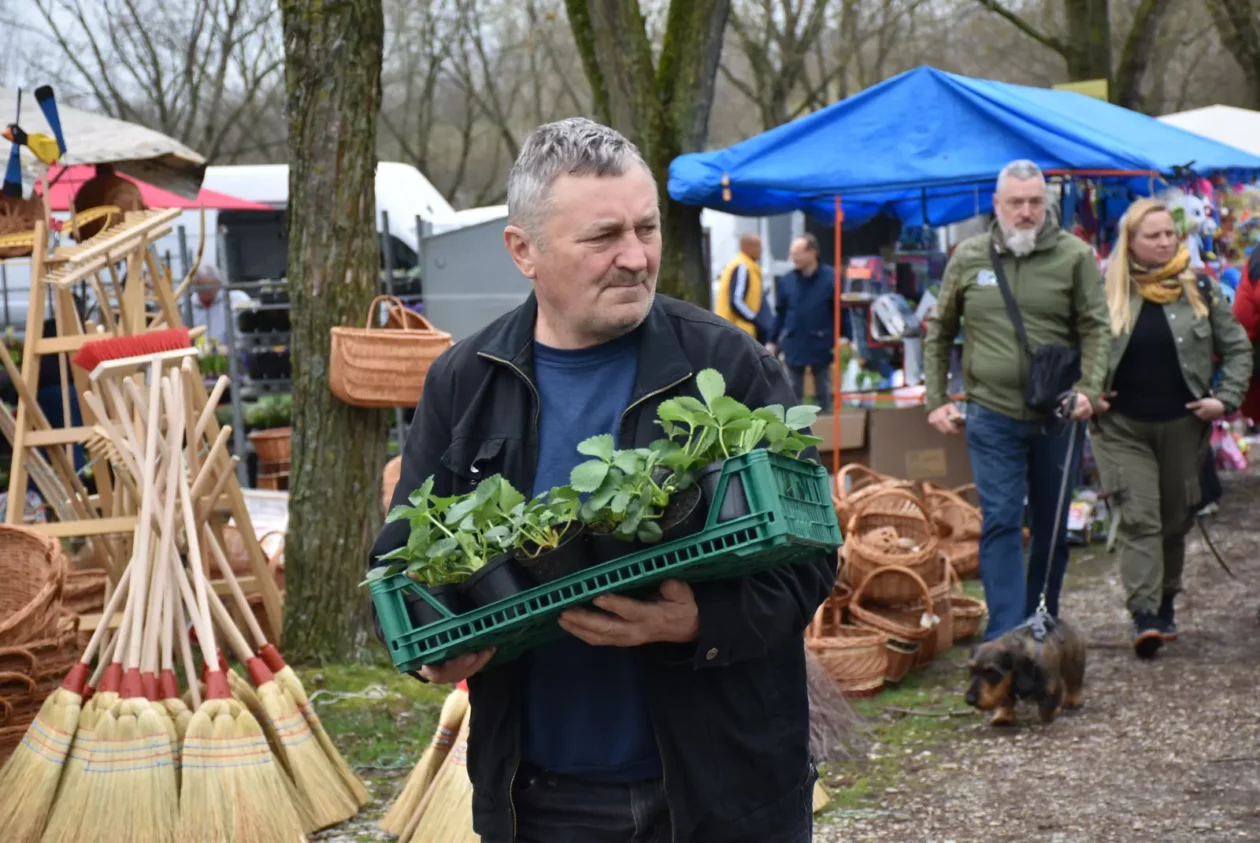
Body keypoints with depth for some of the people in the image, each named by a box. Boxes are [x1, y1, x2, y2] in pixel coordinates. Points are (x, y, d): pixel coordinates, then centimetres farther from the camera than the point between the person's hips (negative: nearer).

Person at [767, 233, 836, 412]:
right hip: (794, 346, 3)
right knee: (793, 394, 10)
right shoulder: (786, 281, 0)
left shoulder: (831, 278, -10)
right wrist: (772, 341, 10)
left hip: (821, 346, -2)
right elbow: (780, 314, 9)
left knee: (822, 393, 11)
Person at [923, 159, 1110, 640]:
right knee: (1000, 524, -7)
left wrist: (1088, 389, -19)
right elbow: (939, 333, 12)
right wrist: (936, 401, 7)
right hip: (992, 417, 0)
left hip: (1057, 418, 0)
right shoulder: (968, 258, 3)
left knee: (1052, 527, 12)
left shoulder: (1075, 256, -3)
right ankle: (1005, 640, -8)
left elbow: (1096, 330, -4)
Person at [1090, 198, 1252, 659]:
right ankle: (1144, 616, -16)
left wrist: (1226, 398, -2)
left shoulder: (1199, 288, 3)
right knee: (1138, 519, -11)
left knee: (1175, 520, 11)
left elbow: (1237, 347, 9)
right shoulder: (1106, 290, -1)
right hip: (1122, 427, -2)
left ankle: (1166, 606, 27)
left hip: (1182, 425, 2)